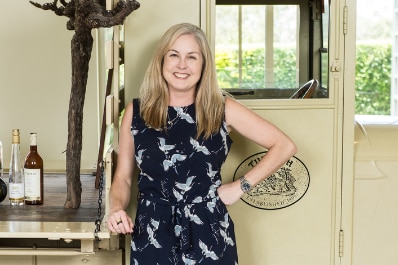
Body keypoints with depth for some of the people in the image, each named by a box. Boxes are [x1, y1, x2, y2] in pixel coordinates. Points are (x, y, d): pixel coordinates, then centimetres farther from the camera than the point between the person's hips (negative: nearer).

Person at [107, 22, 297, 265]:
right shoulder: (136, 112, 1)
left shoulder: (222, 109, -3)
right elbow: (123, 177, 7)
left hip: (208, 234, -1)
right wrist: (117, 209, -13)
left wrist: (242, 186, -5)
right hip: (153, 236, 1)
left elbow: (285, 146, 0)